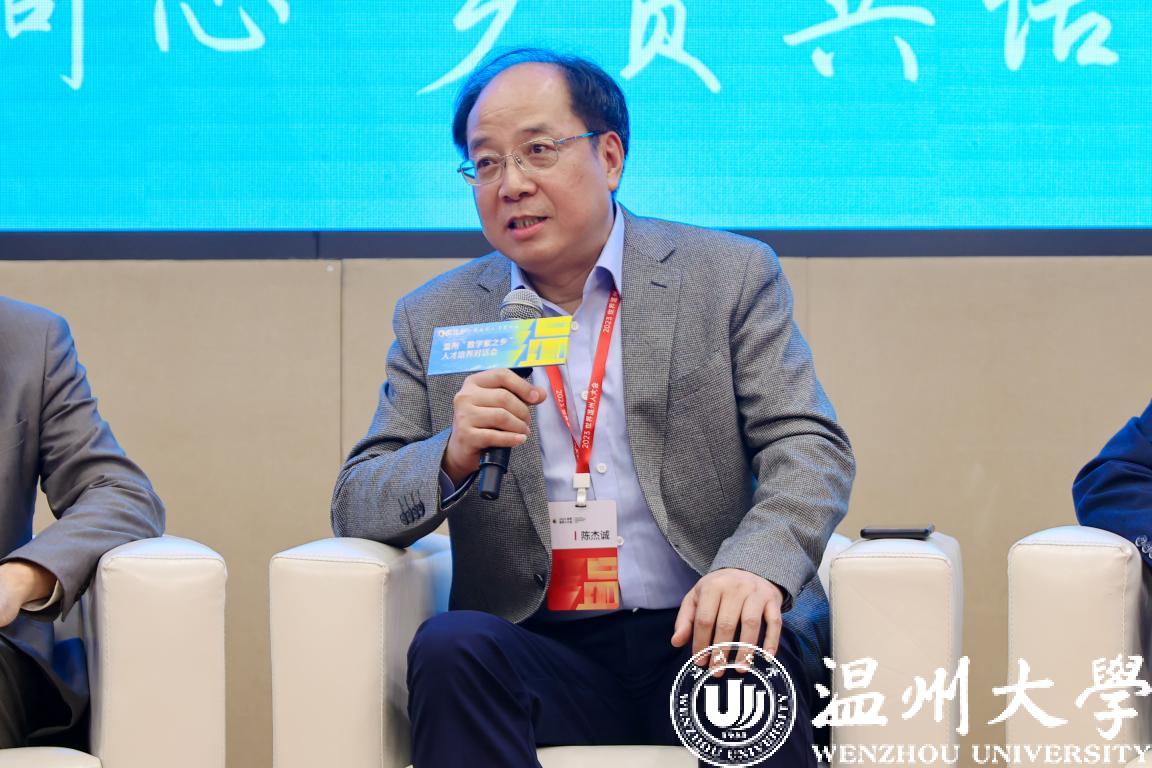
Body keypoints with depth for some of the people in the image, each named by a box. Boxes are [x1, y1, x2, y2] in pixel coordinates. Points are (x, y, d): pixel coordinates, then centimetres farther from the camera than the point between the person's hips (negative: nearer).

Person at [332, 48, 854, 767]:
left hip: (695, 635, -2)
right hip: (541, 648, 2)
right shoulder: (435, 320, 12)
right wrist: (453, 457, -15)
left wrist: (755, 565, -24)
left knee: (750, 643, -35)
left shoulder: (732, 277, 7)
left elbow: (809, 447, -2)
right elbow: (355, 506, 9)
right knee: (449, 648, -30)